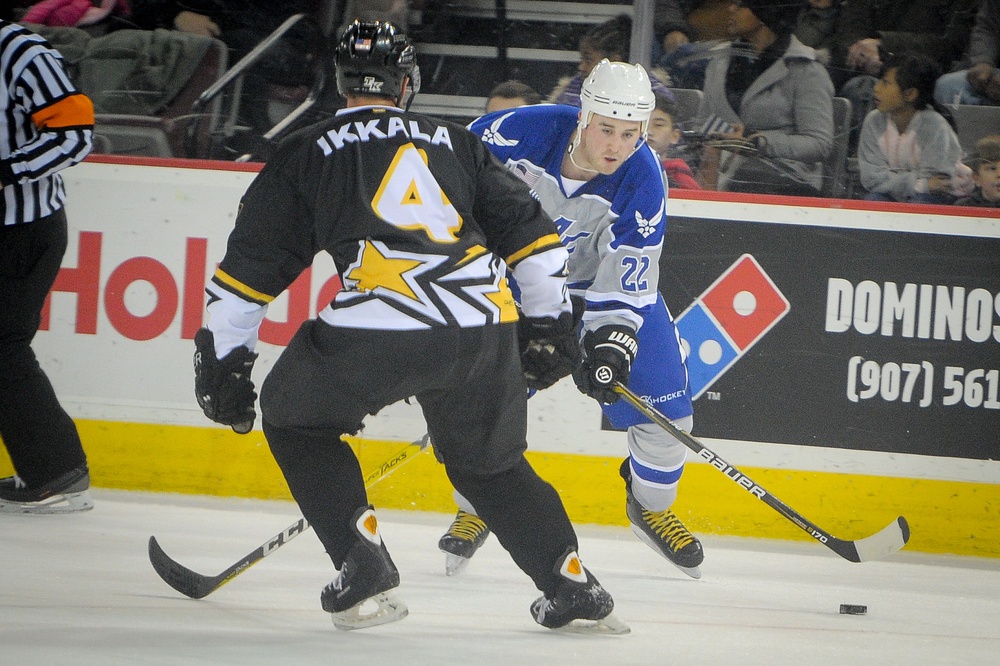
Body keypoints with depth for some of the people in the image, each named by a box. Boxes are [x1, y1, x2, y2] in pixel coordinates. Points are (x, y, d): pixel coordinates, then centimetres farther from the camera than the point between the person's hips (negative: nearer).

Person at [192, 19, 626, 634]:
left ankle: (365, 568, 10)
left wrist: (224, 363, 23)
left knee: (297, 418, 22)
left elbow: (251, 267, 16)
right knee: (491, 460, 26)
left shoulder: (306, 156, 18)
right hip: (485, 328, 3)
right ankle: (574, 585, 19)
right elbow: (529, 234, 24)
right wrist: (550, 324, 31)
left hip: (378, 328, -3)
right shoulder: (457, 143, 25)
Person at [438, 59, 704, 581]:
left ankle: (651, 508, 23)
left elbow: (626, 282, -24)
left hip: (602, 278, 1)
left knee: (664, 411, -6)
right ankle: (474, 512, 11)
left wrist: (611, 343, -38)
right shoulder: (521, 132, -30)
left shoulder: (642, 181, -26)